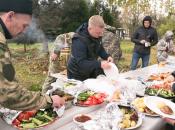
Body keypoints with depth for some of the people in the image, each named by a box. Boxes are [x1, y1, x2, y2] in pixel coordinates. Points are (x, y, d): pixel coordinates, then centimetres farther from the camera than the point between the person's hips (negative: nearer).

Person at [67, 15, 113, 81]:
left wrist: (107, 56, -12)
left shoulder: (97, 35, -9)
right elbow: (81, 63, -35)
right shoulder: (79, 40, -31)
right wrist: (99, 64, -44)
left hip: (90, 72, 7)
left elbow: (100, 48, 7)